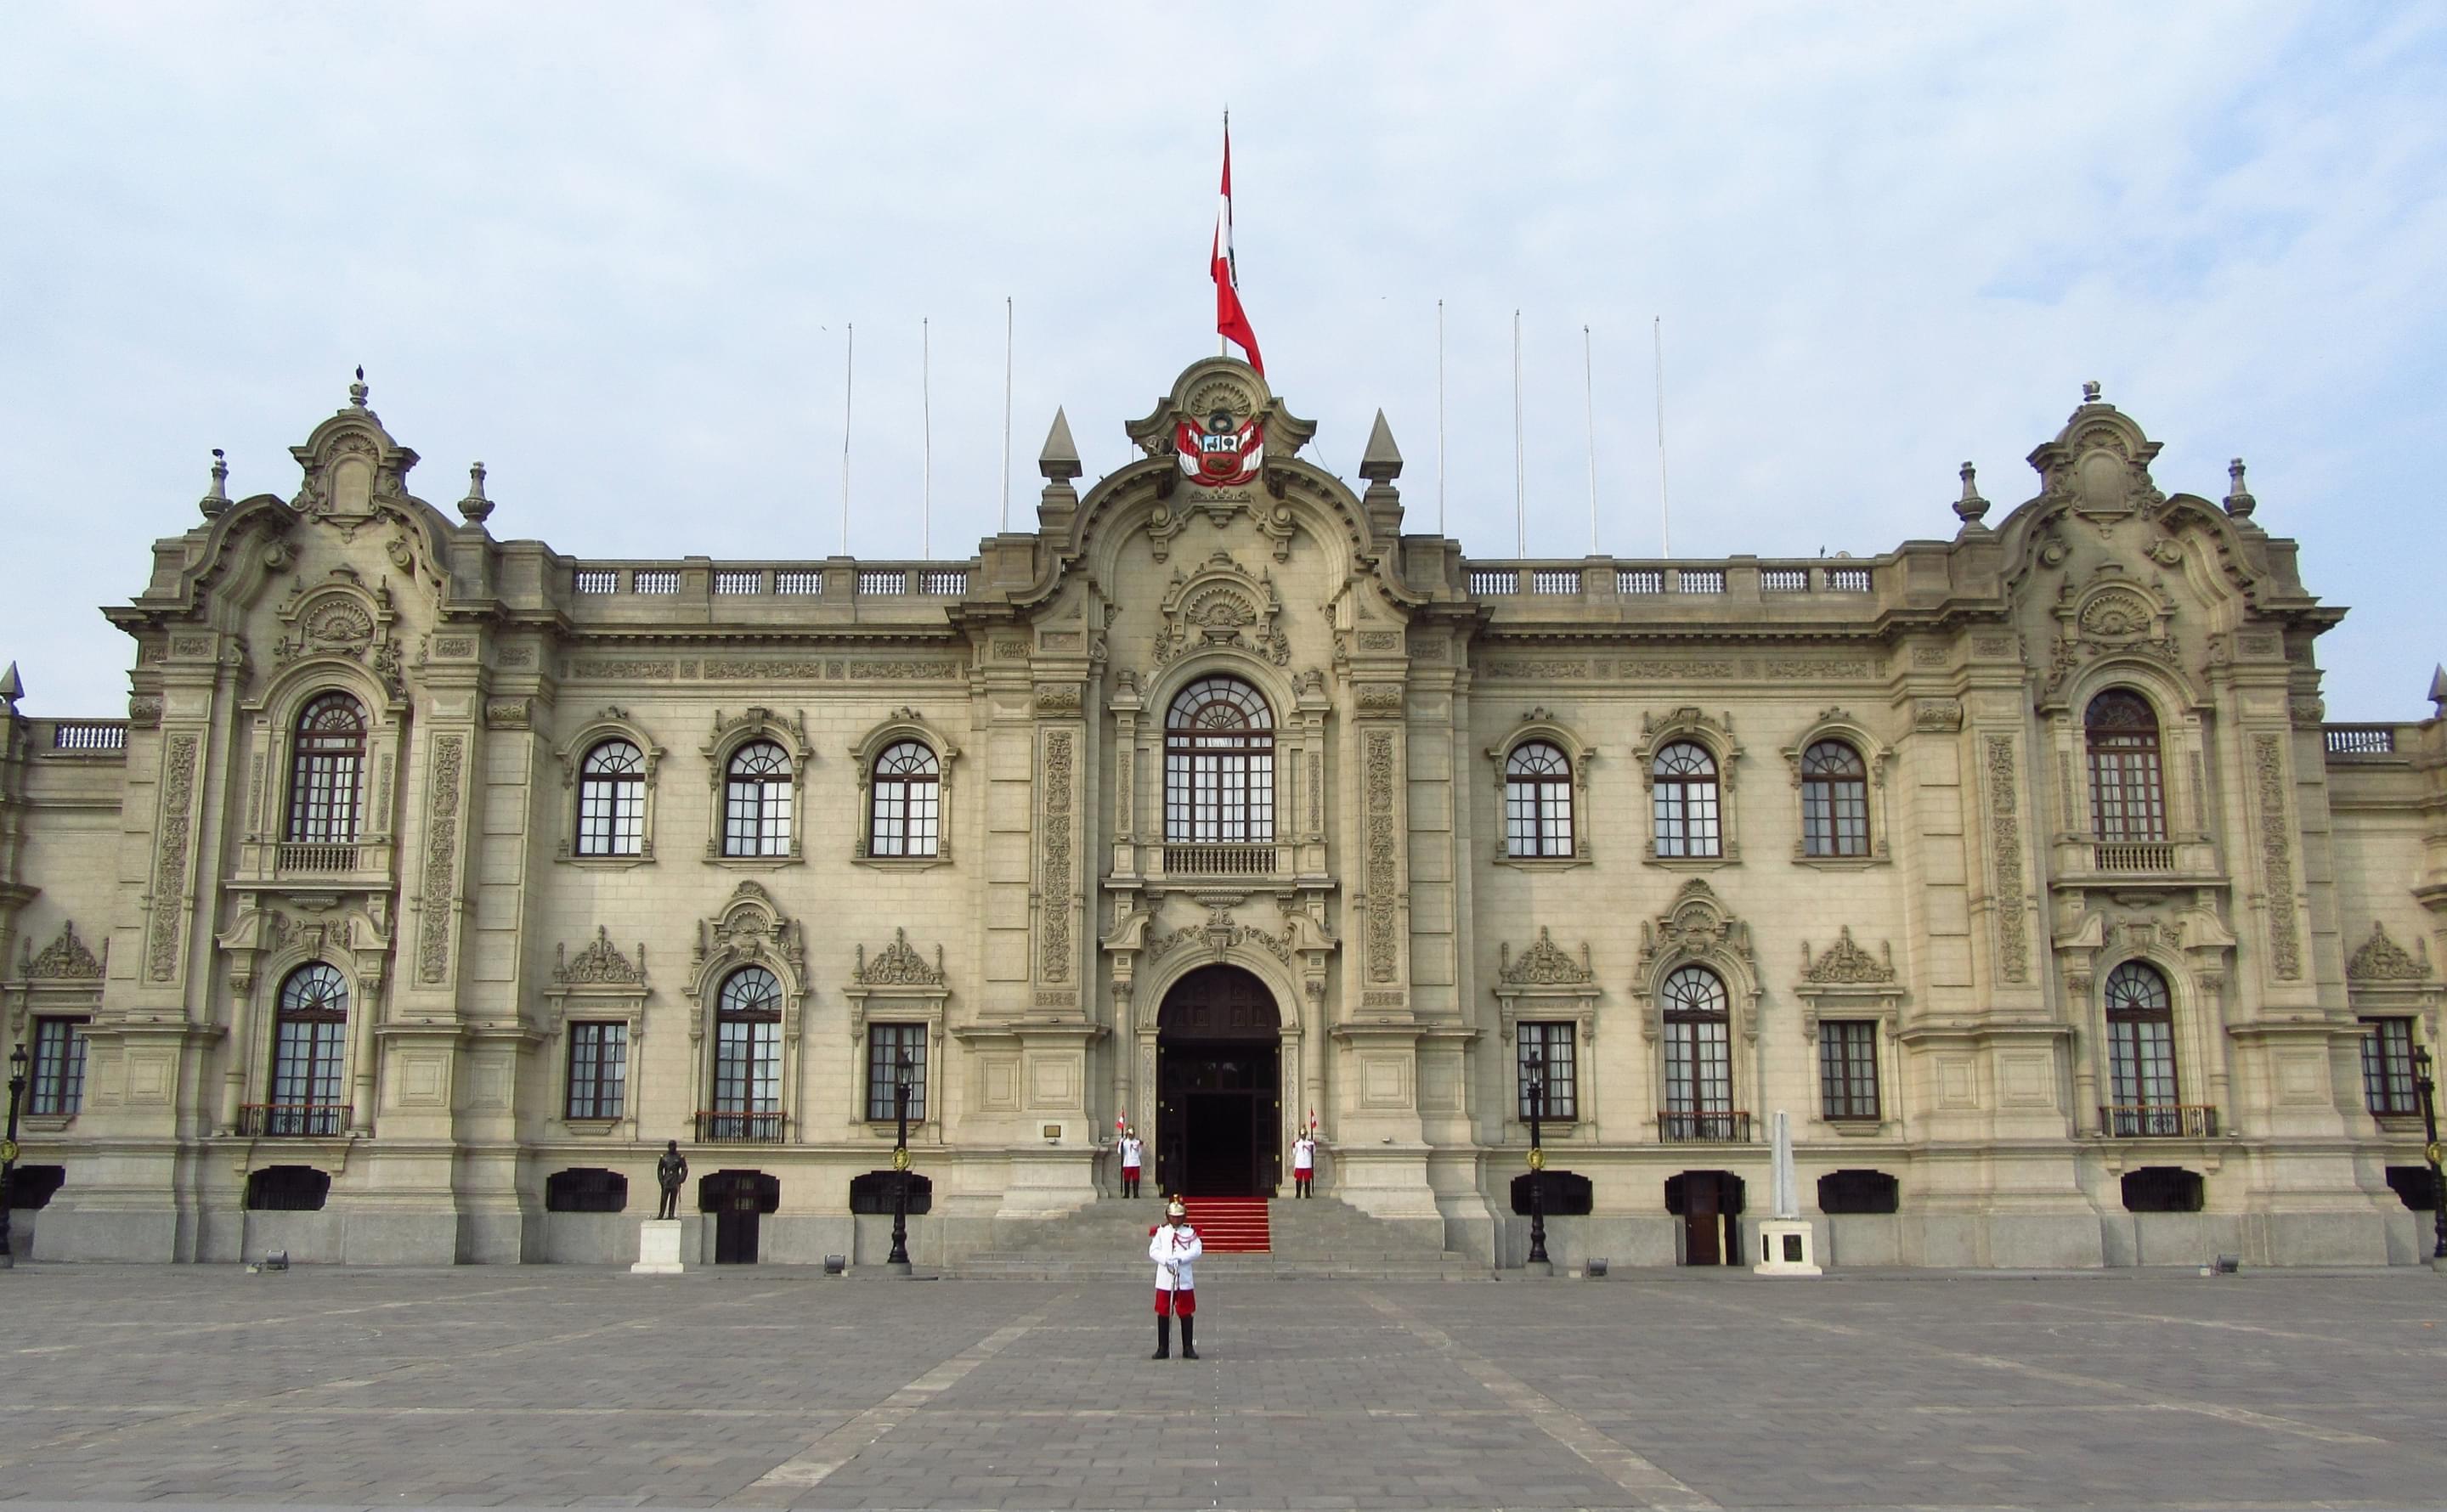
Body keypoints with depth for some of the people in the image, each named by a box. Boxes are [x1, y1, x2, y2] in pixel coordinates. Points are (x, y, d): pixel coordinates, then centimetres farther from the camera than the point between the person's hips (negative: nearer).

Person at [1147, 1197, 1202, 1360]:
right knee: (1163, 1314, 3)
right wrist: (1166, 1260, -19)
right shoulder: (1161, 1231, 6)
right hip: (1164, 1279, 0)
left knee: (1186, 1314, 2)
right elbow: (1153, 1251, -2)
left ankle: (1188, 1348, 10)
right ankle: (1163, 1348, 11)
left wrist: (1180, 1258, -19)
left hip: (1184, 1280, 0)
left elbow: (1197, 1250, -7)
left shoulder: (1190, 1232, 5)